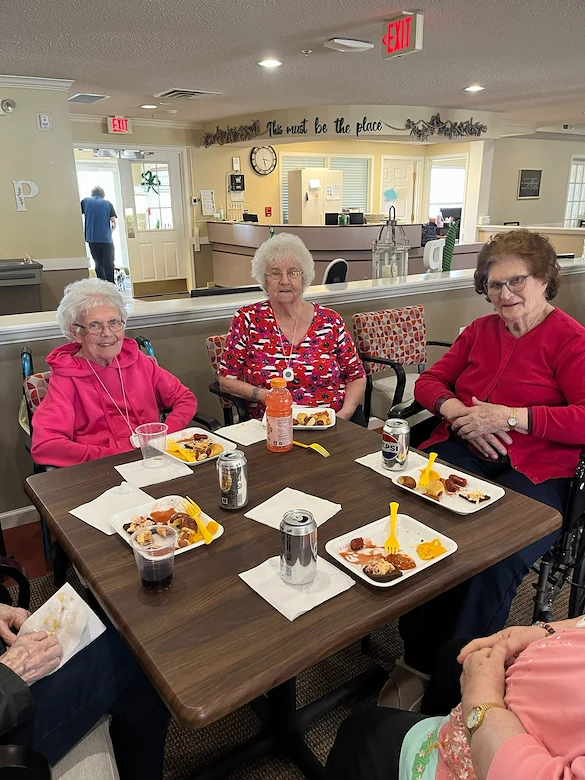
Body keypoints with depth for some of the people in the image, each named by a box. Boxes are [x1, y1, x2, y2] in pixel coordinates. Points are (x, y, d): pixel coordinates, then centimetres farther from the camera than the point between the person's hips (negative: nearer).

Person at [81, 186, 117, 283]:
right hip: (106, 238, -2)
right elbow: (113, 220, 0)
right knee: (109, 264, 2)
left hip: (92, 238, 2)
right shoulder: (108, 203, 4)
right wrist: (113, 227, 20)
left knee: (98, 264, 11)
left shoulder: (85, 201, 8)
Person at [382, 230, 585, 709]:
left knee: (493, 563, -31)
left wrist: (511, 417, -14)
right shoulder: (481, 330, 20)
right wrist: (459, 411, -4)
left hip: (532, 474, -3)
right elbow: (430, 382, 17)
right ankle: (417, 659, -8)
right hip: (459, 453, 4)